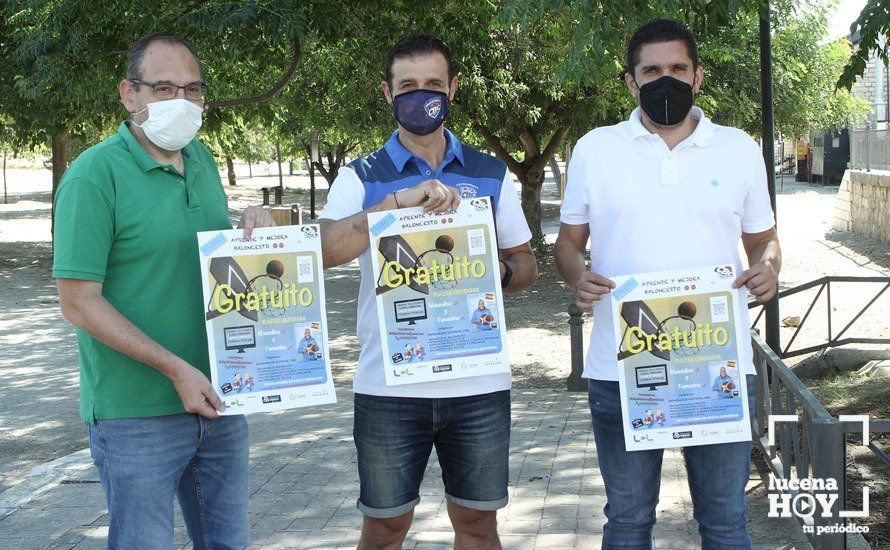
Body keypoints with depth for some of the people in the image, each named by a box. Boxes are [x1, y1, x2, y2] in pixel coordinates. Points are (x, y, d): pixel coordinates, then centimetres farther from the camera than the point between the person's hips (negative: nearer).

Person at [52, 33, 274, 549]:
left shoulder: (204, 162, 8)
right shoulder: (95, 174, -14)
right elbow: (79, 303, -17)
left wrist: (254, 223, -3)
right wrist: (177, 370, -21)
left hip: (219, 398, 7)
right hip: (137, 416, -6)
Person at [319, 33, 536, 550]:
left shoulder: (491, 173, 8)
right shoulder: (362, 177, 1)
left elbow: (525, 263, 14)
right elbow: (327, 250, -16)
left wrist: (498, 274, -9)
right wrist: (401, 199, -26)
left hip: (479, 384, 2)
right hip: (390, 386, -1)